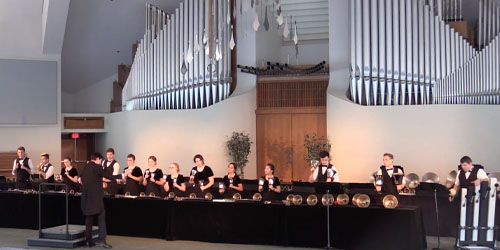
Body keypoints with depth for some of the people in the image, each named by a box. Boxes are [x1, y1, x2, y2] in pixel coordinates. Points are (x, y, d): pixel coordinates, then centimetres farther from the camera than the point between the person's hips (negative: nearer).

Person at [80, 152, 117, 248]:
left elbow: (82, 180, 19)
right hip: (96, 196, -7)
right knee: (101, 217, -2)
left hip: (86, 196, 7)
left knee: (89, 218, 13)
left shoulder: (84, 167, 10)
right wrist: (122, 176, 4)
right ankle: (101, 240, -8)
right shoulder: (97, 167, -9)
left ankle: (88, 240, 14)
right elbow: (109, 176, -7)